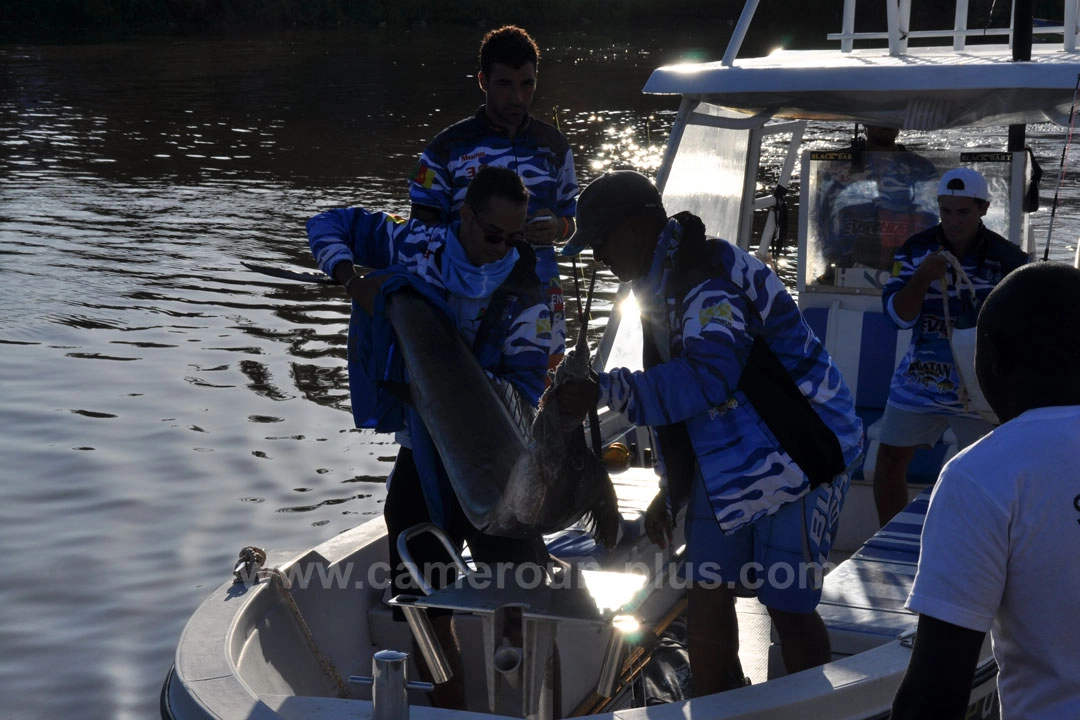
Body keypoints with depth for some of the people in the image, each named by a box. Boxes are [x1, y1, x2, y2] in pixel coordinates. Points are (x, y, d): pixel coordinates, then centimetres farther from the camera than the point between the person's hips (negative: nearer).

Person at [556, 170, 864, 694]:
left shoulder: (710, 282, -24)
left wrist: (603, 391, -40)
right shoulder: (663, 281, 9)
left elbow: (706, 377, -40)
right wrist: (671, 490, 16)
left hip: (794, 454, -9)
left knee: (788, 605, -2)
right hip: (726, 456, 9)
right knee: (707, 595, 9)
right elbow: (672, 385, 15)